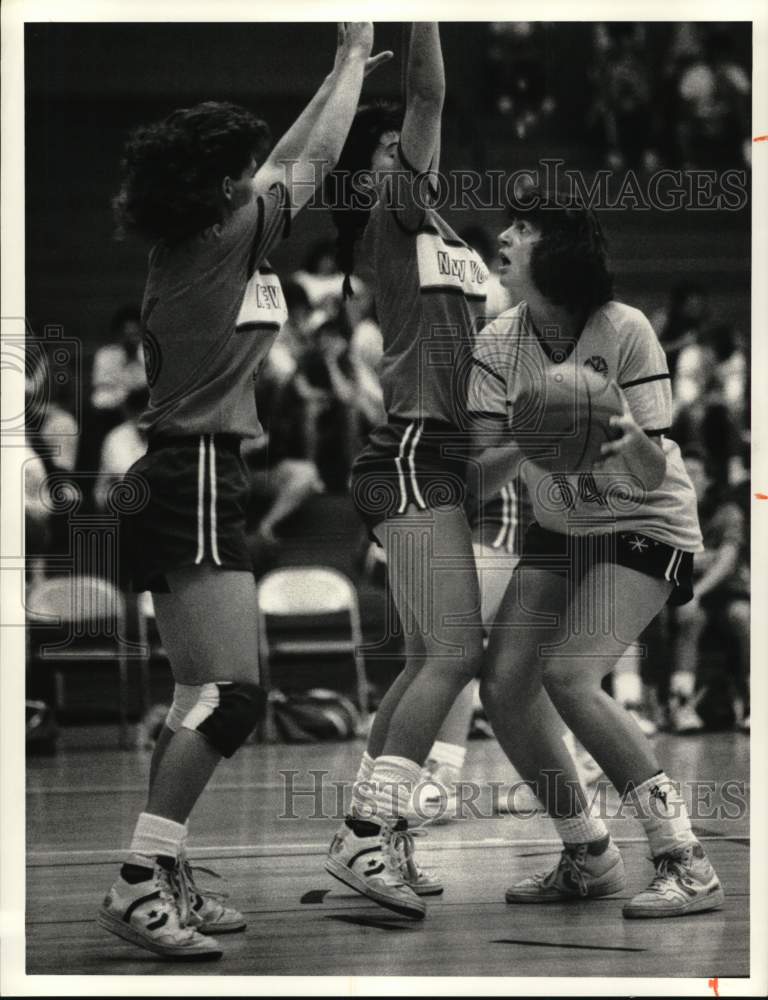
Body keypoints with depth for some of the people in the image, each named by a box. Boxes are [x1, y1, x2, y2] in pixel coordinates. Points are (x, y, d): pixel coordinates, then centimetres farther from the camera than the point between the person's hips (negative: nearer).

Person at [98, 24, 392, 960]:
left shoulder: (189, 242, 14)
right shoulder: (227, 238, -10)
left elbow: (282, 164, 30)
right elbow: (311, 161, 1)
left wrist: (342, 74, 37)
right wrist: (352, 59, 15)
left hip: (178, 479, 10)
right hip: (196, 479, -10)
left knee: (205, 696, 13)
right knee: (229, 694, -15)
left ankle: (166, 876, 16)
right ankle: (137, 885, -18)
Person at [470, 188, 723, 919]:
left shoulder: (625, 331, -20)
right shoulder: (498, 342, -5)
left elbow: (651, 476, -21)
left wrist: (631, 438, -43)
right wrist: (539, 442, -32)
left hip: (645, 530, -6)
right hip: (558, 533, 6)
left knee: (565, 674, -24)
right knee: (503, 686, -7)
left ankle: (686, 864, -19)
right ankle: (588, 858, 12)